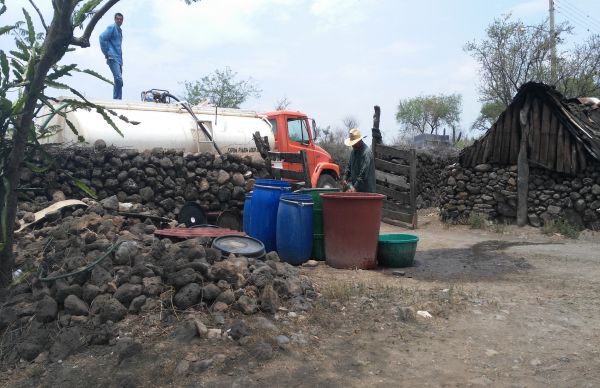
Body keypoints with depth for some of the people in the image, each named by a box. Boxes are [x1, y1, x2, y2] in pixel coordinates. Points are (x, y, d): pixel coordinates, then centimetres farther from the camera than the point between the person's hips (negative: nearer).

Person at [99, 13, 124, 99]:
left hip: (119, 59, 9)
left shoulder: (119, 30, 22)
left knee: (118, 81, 8)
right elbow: (102, 37, -15)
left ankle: (117, 100, 11)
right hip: (113, 58, -9)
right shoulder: (112, 27, -3)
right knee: (119, 79, -20)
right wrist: (106, 53, -14)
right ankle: (117, 99, -19)